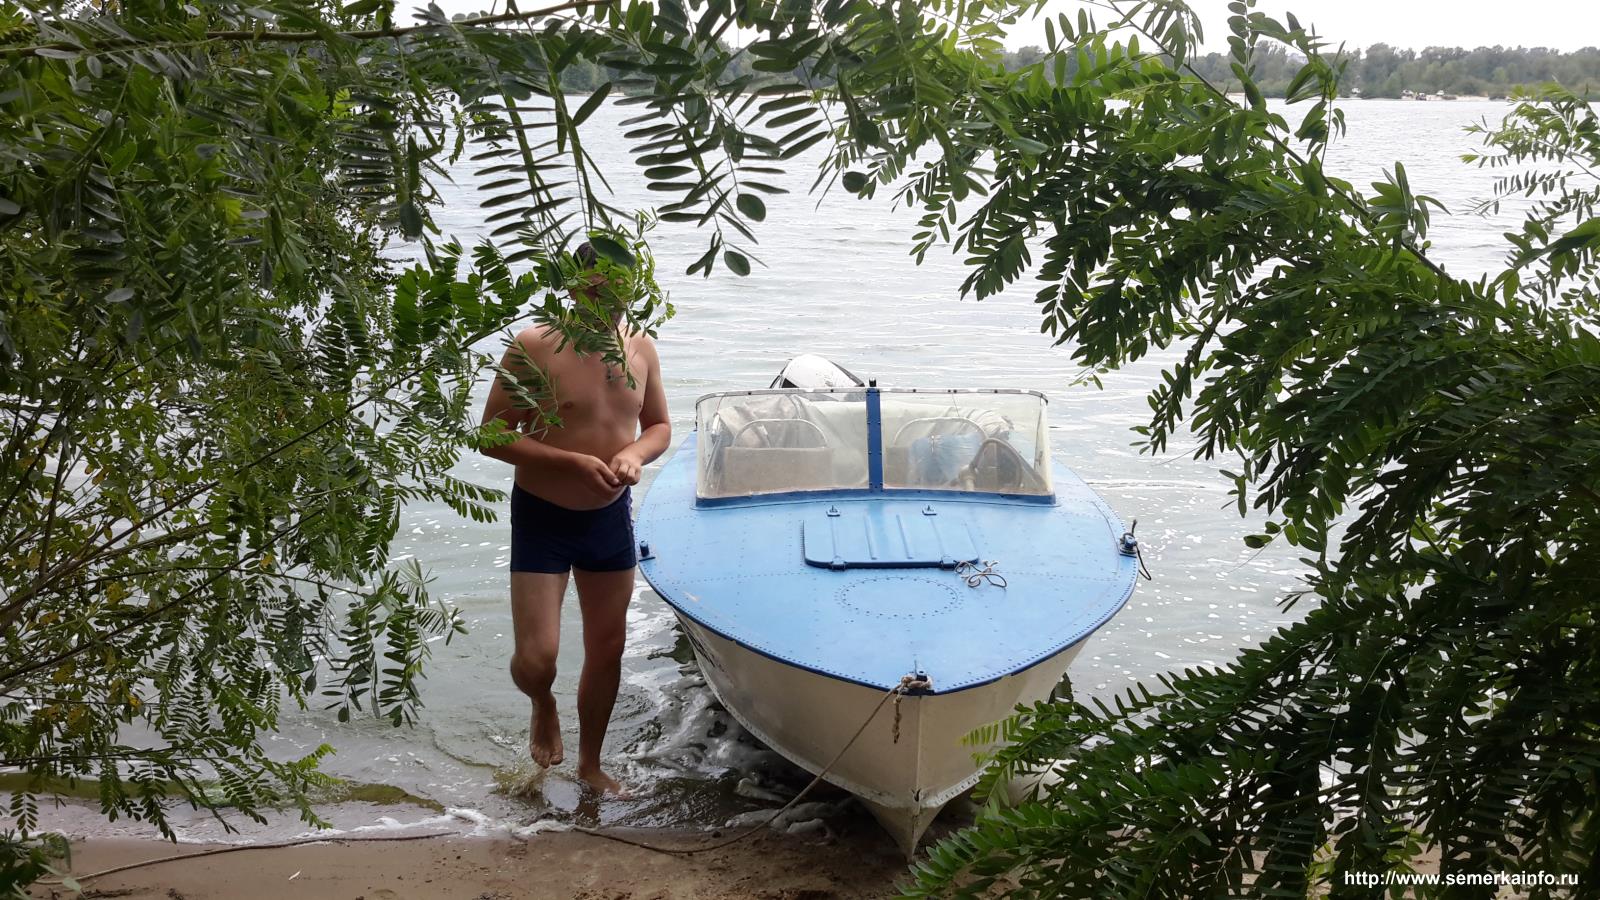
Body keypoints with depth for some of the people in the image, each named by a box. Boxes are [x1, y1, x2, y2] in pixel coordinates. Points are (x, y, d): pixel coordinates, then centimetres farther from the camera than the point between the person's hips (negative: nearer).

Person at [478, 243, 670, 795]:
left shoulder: (640, 349, 0)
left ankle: (590, 763, 35)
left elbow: (660, 427, 11)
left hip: (611, 518, 5)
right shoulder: (533, 348, -15)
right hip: (542, 520, -4)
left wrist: (634, 453, -13)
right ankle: (543, 707, 29)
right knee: (536, 658, -10)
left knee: (607, 648, 14)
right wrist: (574, 462, -24)